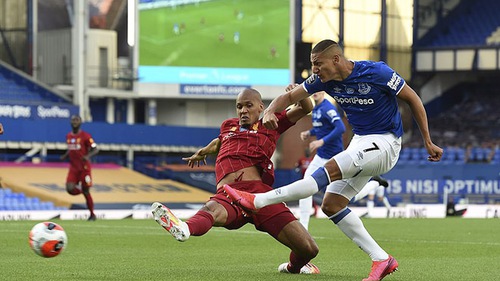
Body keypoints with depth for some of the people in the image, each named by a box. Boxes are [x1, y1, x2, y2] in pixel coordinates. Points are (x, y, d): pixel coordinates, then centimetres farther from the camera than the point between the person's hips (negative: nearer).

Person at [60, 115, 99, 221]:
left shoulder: (85, 136, -9)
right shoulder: (68, 136, 9)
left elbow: (95, 149, -8)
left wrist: (88, 156, -27)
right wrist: (65, 156, 4)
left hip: (84, 167, -5)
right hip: (73, 167, 5)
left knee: (86, 191, 0)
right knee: (70, 189, -14)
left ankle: (92, 214, 14)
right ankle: (81, 189, 21)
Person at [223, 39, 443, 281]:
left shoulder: (376, 72, -19)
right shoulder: (324, 79, -3)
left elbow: (412, 99, -9)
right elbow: (290, 97, 2)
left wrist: (428, 142, -7)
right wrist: (269, 112, -21)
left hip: (385, 142, -8)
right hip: (360, 141, 8)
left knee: (331, 170, -27)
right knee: (331, 205, -3)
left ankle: (258, 201, -31)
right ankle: (381, 260, -1)